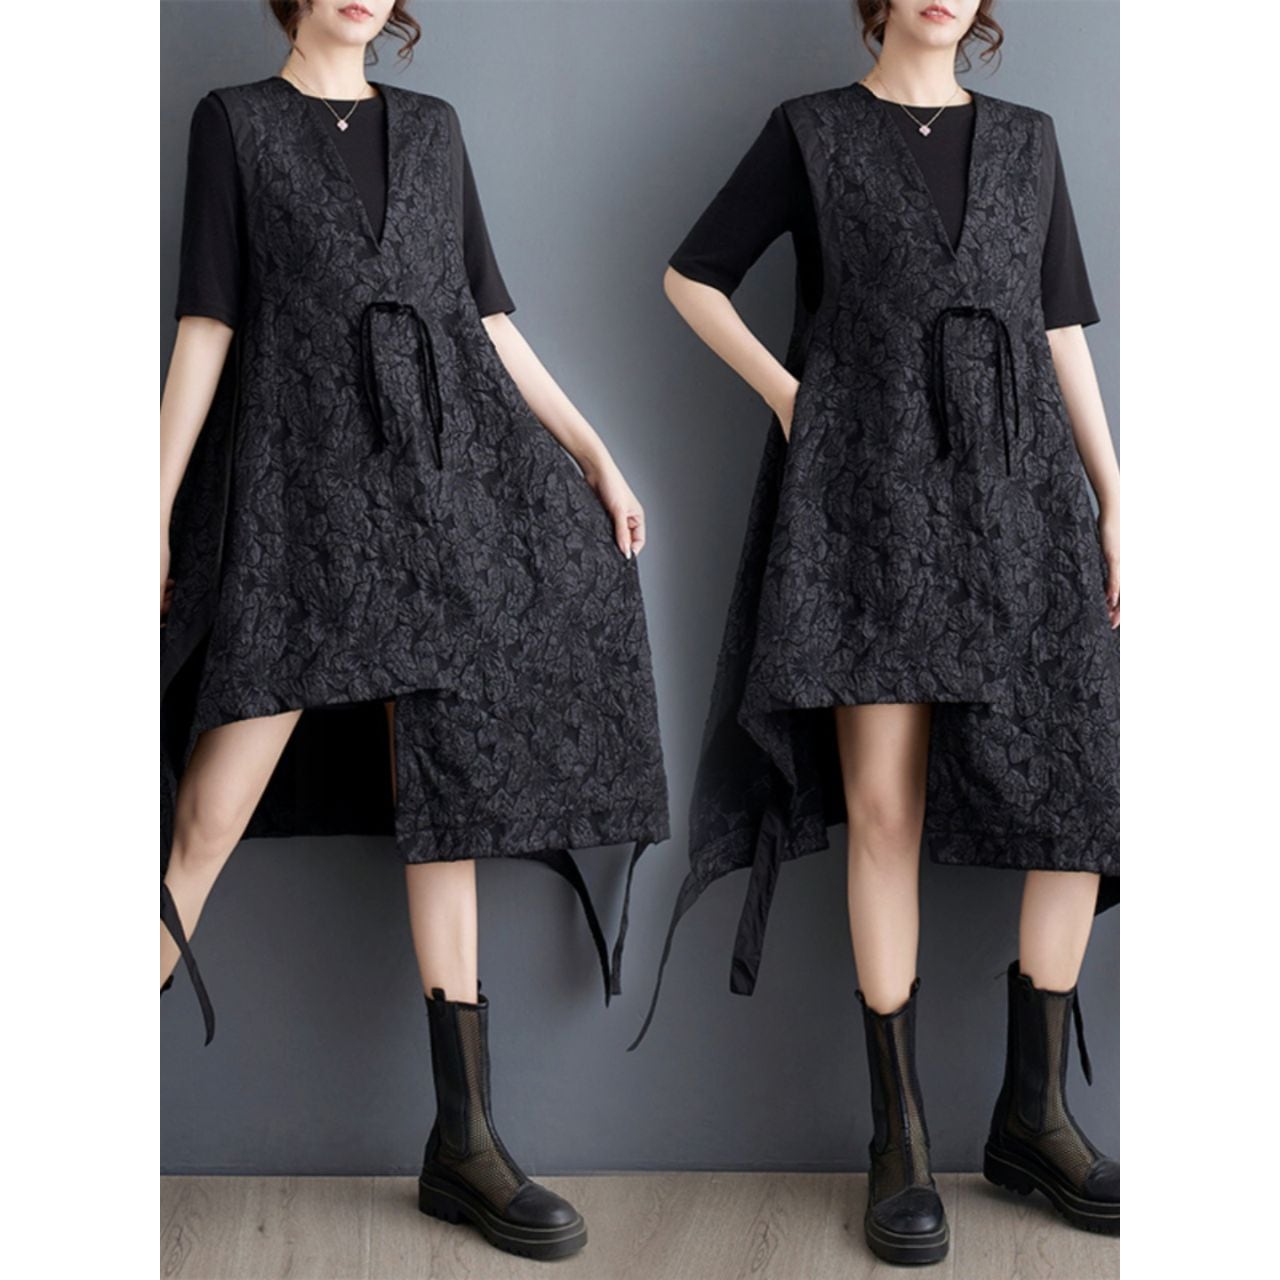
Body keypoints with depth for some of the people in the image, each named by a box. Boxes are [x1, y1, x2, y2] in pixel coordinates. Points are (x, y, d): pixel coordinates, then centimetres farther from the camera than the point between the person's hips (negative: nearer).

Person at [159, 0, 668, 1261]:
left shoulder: (432, 126, 18)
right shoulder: (234, 118, 9)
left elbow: (489, 316, 17)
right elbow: (207, 322, 3)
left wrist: (595, 455, 9)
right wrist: (158, 509, -3)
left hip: (445, 464, 4)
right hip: (301, 470, -3)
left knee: (446, 788, 1)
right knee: (215, 817, -9)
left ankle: (463, 1140, 6)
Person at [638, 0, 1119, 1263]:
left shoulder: (1026, 139, 16)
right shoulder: (811, 129, 9)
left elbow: (1063, 334, 13)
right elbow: (691, 277, 13)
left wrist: (1113, 502, 6)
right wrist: (785, 393, 1)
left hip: (1018, 483, 3)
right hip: (872, 486, -3)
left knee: (1081, 789, -4)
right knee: (884, 805, -7)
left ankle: (1033, 1114, 9)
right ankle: (900, 1133, 3)